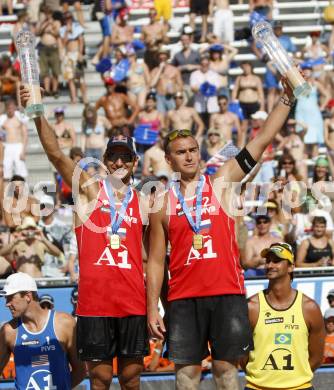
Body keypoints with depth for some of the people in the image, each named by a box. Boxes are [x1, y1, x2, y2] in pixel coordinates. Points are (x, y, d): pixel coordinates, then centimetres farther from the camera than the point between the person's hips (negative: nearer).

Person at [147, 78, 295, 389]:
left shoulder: (221, 183, 5)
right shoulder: (162, 203, 7)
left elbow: (262, 140, 0)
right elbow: (156, 261, 8)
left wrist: (287, 96, -7)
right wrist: (152, 309, 2)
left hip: (227, 293, 0)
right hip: (184, 298, 1)